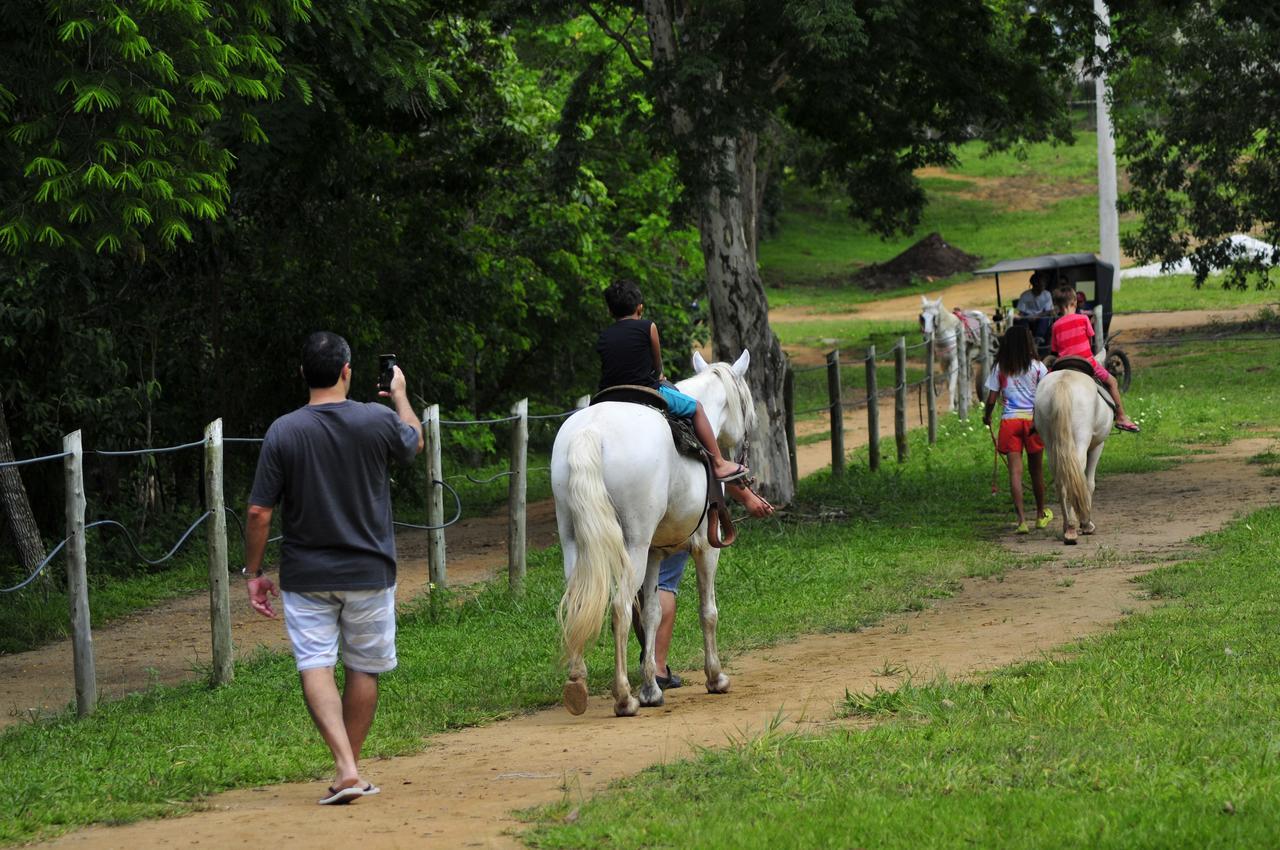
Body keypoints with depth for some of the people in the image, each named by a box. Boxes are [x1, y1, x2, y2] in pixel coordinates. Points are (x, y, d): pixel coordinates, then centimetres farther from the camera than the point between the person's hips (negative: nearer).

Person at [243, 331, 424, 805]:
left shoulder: (283, 433, -8)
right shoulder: (377, 422, -7)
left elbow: (259, 512, -8)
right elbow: (415, 443, 18)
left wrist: (253, 574, 3)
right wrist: (400, 395, 35)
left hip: (305, 576, -1)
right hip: (368, 571, 1)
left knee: (315, 667, -3)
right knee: (364, 669, 13)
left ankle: (345, 767, -20)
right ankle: (351, 773, 22)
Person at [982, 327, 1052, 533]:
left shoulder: (1000, 368, 1)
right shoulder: (1037, 367, -1)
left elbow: (991, 399, 2)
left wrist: (987, 416, 19)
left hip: (1010, 420, 0)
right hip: (1033, 420, 0)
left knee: (1015, 471, -3)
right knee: (1036, 469, 15)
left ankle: (1021, 519, -14)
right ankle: (1041, 514, 31)